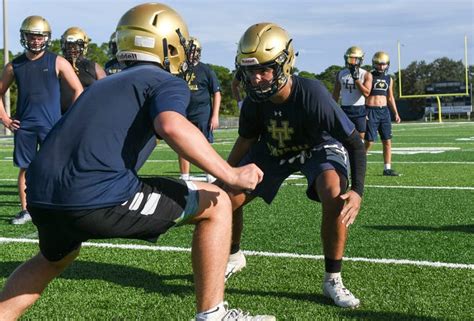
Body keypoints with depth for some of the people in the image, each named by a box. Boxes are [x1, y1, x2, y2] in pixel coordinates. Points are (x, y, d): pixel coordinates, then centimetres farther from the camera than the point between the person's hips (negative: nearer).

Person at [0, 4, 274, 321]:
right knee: (217, 205, 10)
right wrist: (230, 174, -9)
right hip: (99, 198, -7)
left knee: (54, 259, 41)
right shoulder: (167, 82, 7)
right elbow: (171, 125, -16)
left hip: (41, 198, 8)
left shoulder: (102, 84, 28)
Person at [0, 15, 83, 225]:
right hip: (24, 125, 3)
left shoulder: (57, 63, 0)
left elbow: (78, 91, 2)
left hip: (51, 124, -3)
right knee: (25, 168, 7)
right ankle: (25, 210, 16)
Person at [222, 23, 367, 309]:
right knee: (227, 199, -3)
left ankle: (333, 280, -14)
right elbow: (246, 141, -2)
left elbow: (355, 143, -31)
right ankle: (234, 258, 29)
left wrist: (357, 191, -43)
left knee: (335, 197, -34)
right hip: (274, 150, 4)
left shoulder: (312, 95, -37)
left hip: (319, 148, -4)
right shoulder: (254, 101, -24)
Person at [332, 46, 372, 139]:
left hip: (359, 110, -2)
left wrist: (356, 78, -17)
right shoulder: (341, 74, 8)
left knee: (360, 137, 1)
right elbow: (336, 94, 13)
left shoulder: (366, 75, -1)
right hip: (345, 110, 2)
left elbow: (366, 93, -13)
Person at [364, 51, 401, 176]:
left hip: (384, 111, 5)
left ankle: (387, 168, 8)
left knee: (387, 141, 3)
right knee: (369, 142, -7)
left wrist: (396, 113, 13)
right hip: (371, 111, -5)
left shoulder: (389, 79, 13)